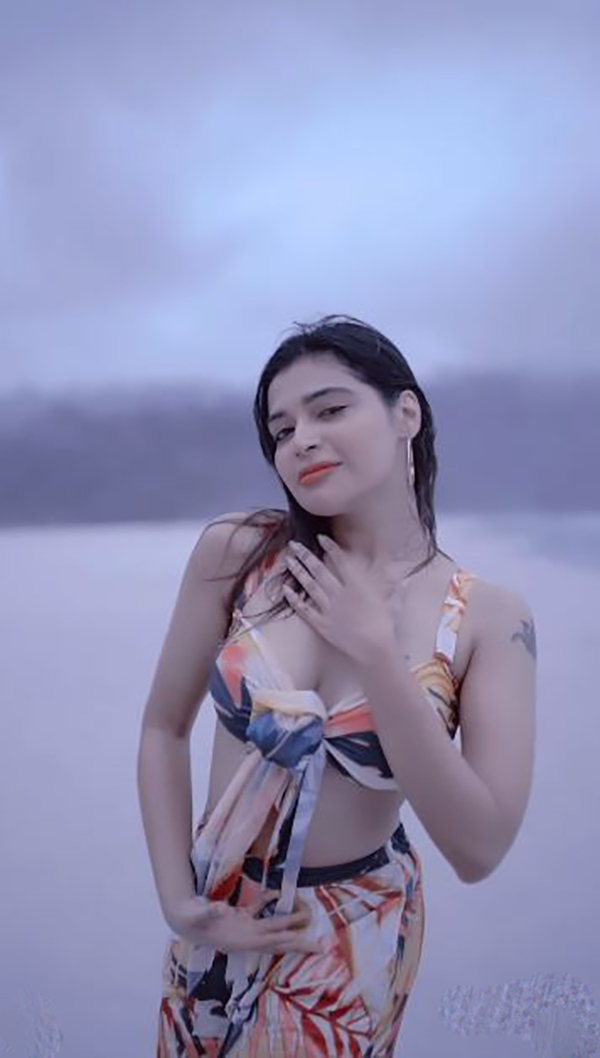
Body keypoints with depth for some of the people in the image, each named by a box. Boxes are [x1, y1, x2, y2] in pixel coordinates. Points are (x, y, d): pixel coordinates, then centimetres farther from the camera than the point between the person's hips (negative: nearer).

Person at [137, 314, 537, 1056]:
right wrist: (178, 902, -11)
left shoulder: (488, 618, -15)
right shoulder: (234, 553, -13)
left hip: (356, 936, -2)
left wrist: (374, 648, -24)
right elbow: (164, 728, -3)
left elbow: (478, 850, -22)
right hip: (220, 918, 2)